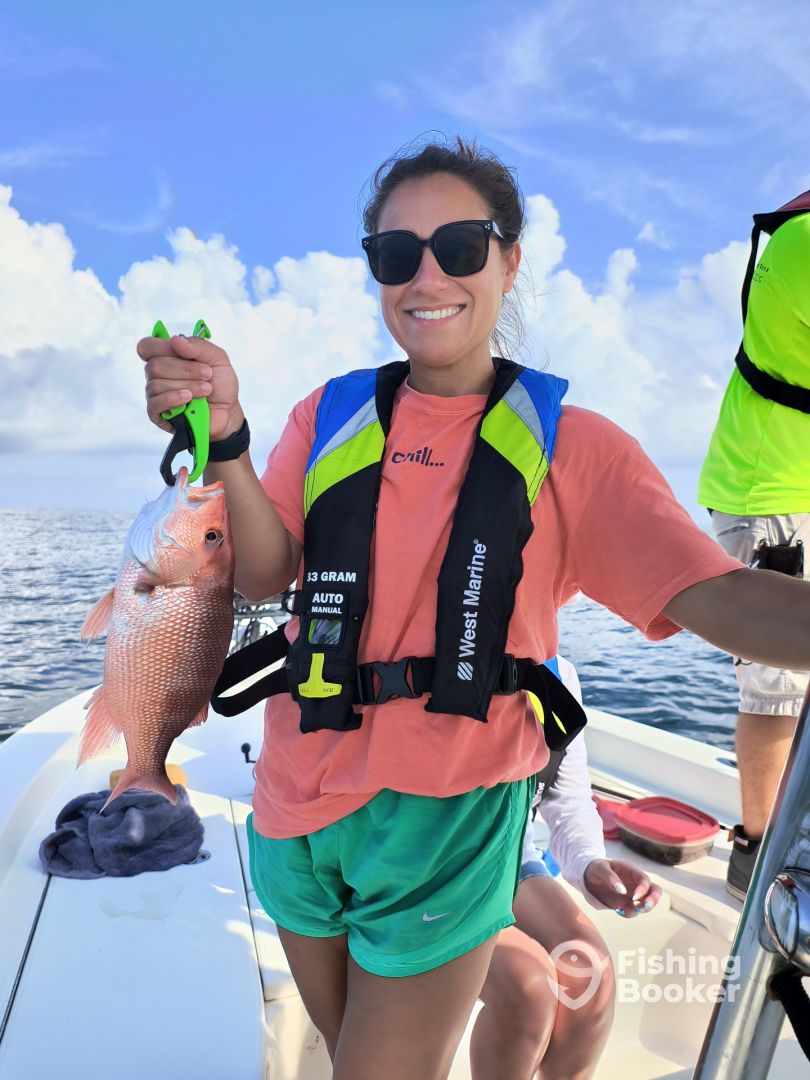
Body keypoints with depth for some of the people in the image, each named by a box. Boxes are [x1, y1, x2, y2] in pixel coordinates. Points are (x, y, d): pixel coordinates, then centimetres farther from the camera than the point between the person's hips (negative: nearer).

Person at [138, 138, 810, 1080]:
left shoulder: (569, 445, -7)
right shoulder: (332, 416, 2)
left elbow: (714, 596, -17)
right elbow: (262, 575, -8)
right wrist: (223, 439, -23)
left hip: (446, 817, -3)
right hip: (299, 800, 4)